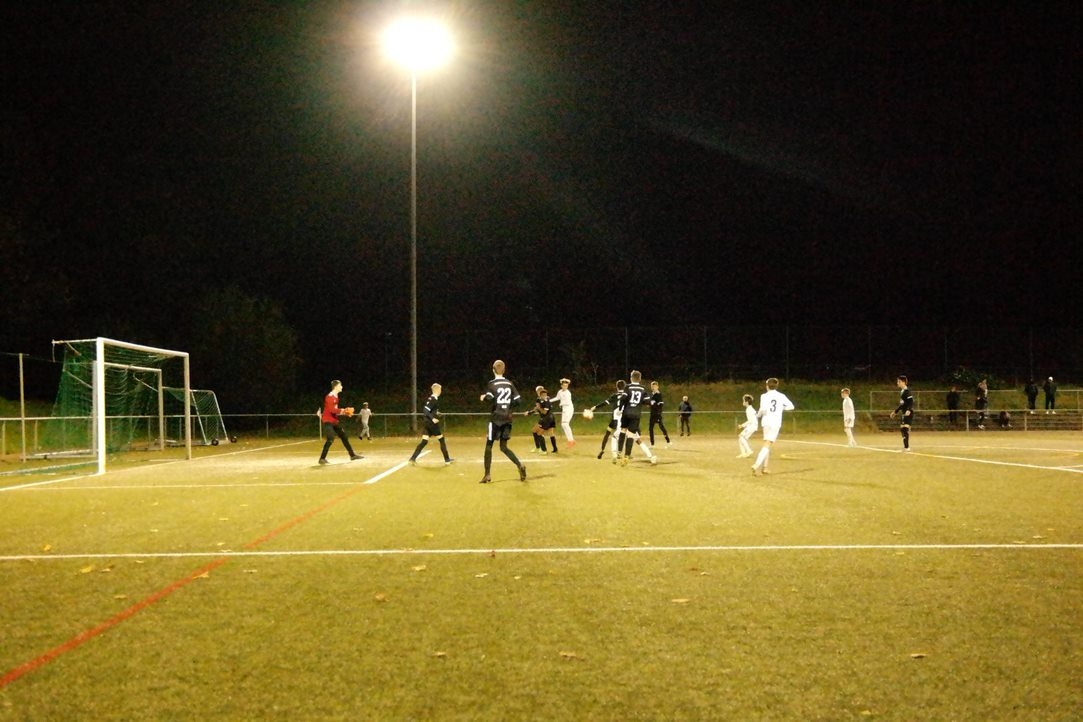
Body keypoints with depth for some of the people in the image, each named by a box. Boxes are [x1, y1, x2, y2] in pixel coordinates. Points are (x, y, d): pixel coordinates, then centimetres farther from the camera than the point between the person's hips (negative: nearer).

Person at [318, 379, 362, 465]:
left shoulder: (335, 397, 14)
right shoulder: (330, 397, -15)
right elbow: (331, 409, -26)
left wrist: (346, 413, 10)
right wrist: (342, 411, -30)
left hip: (334, 421, 10)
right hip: (328, 421, -10)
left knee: (344, 436, 11)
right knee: (330, 439, -19)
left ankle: (352, 455, 19)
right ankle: (322, 458, -13)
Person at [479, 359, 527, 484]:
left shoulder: (492, 384, -6)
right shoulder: (510, 384, 9)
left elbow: (489, 398, -22)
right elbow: (518, 400, 5)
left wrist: (483, 397, 0)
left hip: (496, 418, -5)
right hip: (507, 419, 5)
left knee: (489, 445, 6)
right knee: (504, 447, 12)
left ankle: (487, 475, 4)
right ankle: (520, 465, -12)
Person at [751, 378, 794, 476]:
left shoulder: (764, 396, -2)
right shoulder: (781, 396, 4)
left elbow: (763, 408, -17)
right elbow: (791, 406, 12)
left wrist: (758, 414, 3)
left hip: (766, 422, 1)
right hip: (776, 423, -1)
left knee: (767, 445, 19)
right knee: (767, 445, -8)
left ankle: (764, 467, 18)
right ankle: (756, 465, -25)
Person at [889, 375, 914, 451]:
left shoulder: (907, 391, -13)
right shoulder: (901, 391, 15)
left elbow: (911, 403, -21)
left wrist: (909, 410, -36)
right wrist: (895, 411, 29)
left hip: (908, 413, -10)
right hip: (903, 413, 10)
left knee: (905, 428, -15)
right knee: (902, 428, 11)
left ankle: (907, 447, -16)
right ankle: (905, 446, 19)